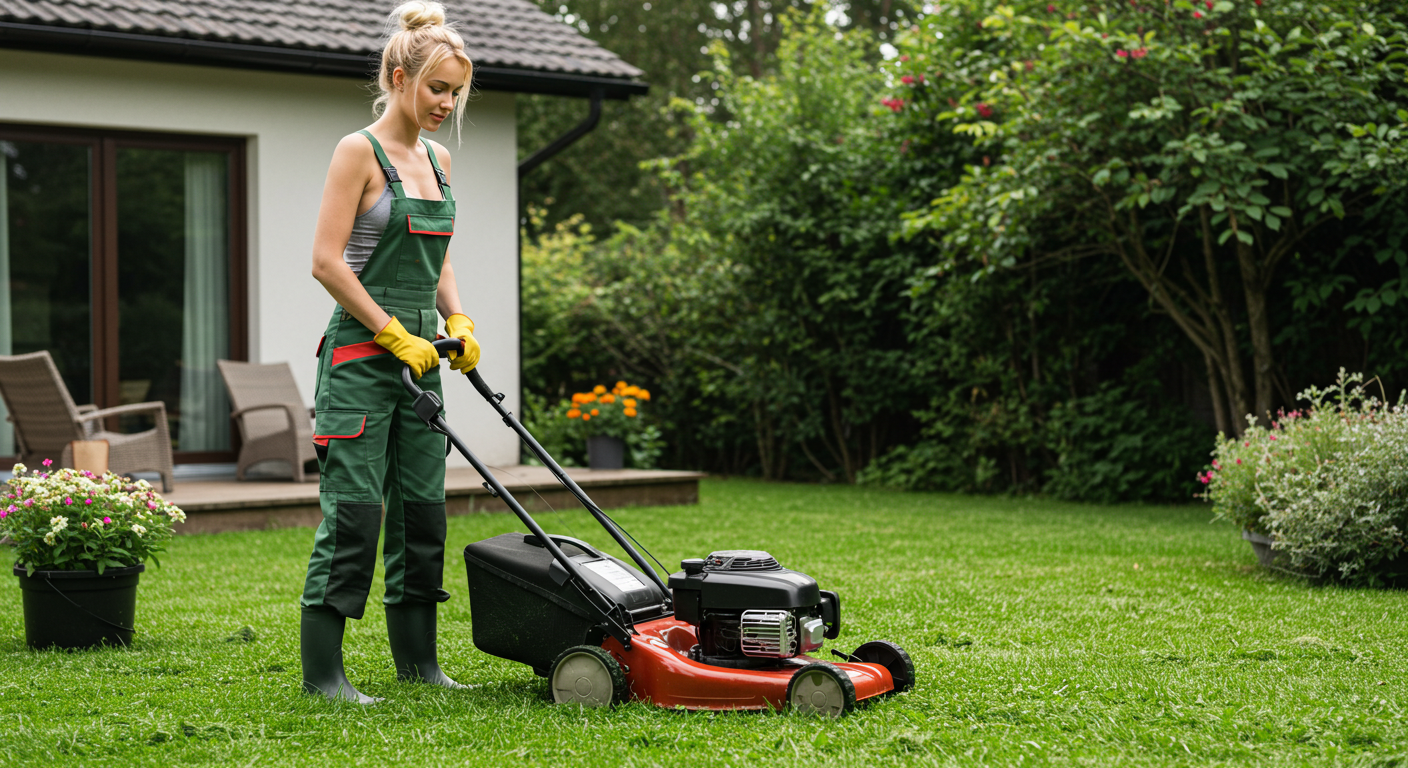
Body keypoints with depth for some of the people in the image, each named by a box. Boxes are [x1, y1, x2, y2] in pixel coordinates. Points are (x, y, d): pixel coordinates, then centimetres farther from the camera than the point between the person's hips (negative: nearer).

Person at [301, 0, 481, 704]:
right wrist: (395, 335, -15)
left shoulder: (438, 161, 14)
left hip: (417, 353, 8)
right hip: (361, 355, -8)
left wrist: (457, 322, 5)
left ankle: (416, 658, 19)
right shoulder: (360, 152, -8)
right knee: (354, 508, -8)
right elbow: (326, 261, -14)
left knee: (422, 507, 10)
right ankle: (321, 669, -2)